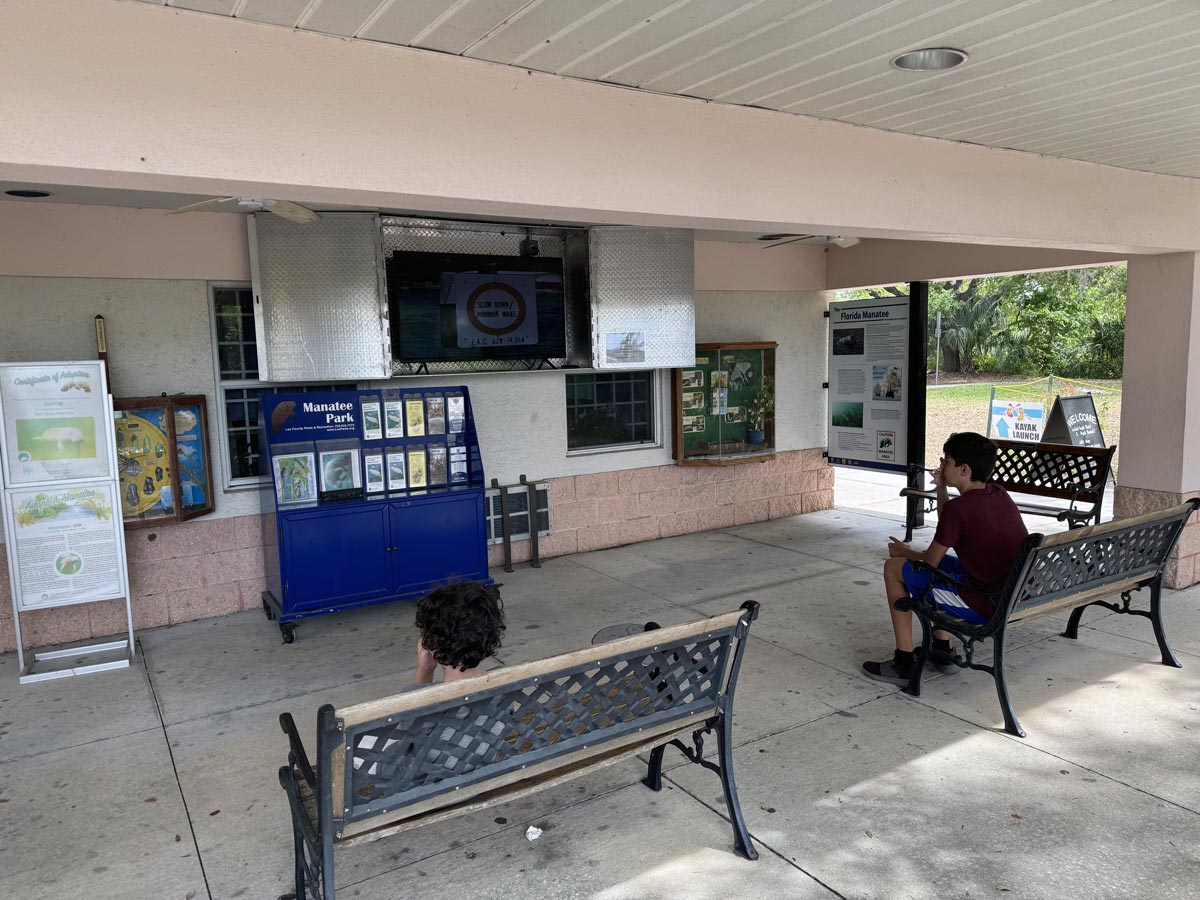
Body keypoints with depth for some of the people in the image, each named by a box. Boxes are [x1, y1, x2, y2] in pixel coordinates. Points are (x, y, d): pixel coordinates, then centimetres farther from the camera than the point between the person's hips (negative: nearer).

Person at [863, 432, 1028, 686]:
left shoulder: (958, 507, -19)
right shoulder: (999, 494, 6)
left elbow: (929, 561, -7)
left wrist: (903, 552, 13)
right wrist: (941, 489, 13)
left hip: (986, 607, -9)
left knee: (894, 568, 3)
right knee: (942, 563, 30)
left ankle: (904, 664, 8)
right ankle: (942, 647, 37)